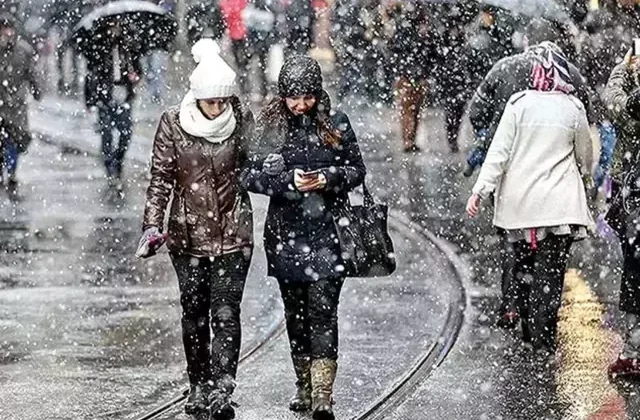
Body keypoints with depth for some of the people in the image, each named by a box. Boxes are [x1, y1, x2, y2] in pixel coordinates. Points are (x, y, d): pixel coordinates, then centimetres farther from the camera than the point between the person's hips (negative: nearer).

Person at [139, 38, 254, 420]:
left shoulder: (242, 121, -3)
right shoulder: (173, 124, -5)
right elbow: (161, 177, -3)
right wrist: (153, 225, -10)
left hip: (234, 234, -1)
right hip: (189, 233, 1)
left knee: (225, 313, -9)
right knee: (194, 314, 10)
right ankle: (199, 387, 24)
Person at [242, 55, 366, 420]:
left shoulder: (336, 124, 1)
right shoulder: (270, 125, 2)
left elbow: (357, 170, 6)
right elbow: (251, 176, -1)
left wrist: (328, 178, -13)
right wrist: (289, 180, -16)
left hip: (327, 231, -2)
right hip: (286, 232, 2)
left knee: (323, 310, -11)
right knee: (295, 311, 11)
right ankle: (305, 387, 24)